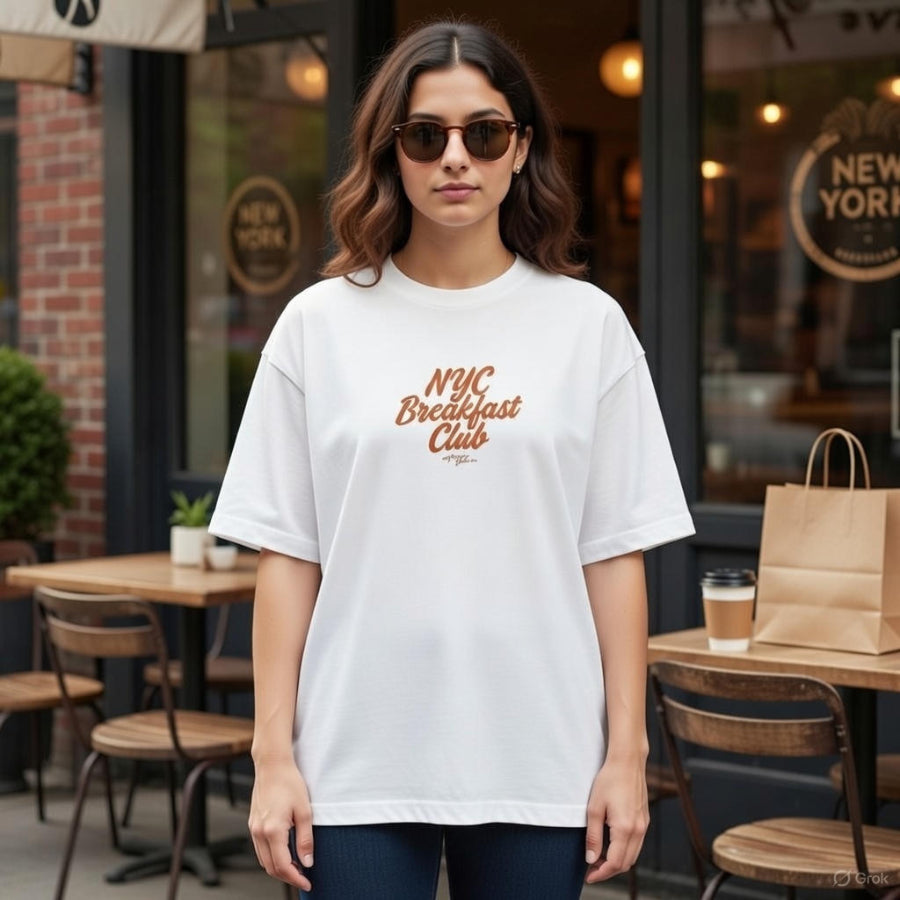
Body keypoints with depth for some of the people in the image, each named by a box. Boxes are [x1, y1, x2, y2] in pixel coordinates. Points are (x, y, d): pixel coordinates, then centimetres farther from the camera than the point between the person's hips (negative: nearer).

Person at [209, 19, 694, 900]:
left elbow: (614, 556, 2)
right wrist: (273, 754, -1)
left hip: (538, 763, 0)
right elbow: (286, 558, 2)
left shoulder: (588, 325, 3)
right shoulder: (319, 325, 2)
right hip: (358, 764, 0)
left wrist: (626, 751, -1)